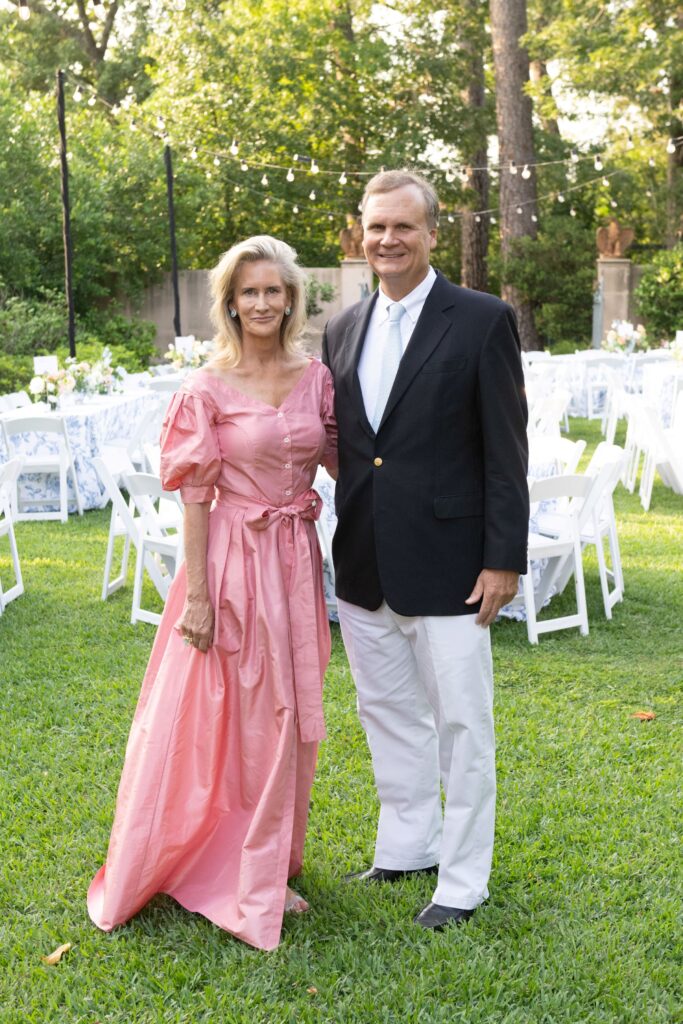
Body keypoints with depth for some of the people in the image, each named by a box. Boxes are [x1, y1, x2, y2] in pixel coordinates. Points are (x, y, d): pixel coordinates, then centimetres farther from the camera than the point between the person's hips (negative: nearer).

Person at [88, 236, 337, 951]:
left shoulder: (315, 378, 5)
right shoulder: (208, 390, -8)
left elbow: (337, 460, 14)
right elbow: (195, 497, -9)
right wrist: (196, 594, -12)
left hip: (297, 562, 5)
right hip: (233, 562, -5)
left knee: (284, 719, 14)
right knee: (225, 719, 4)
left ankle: (267, 871, 31)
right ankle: (239, 884, 20)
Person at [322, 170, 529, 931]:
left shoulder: (482, 320, -7)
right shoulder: (343, 329, 9)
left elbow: (505, 449, -9)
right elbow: (341, 444, 13)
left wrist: (504, 557, -12)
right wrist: (342, 543, 10)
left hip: (446, 563, -5)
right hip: (364, 566, 6)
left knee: (460, 723, 4)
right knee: (387, 713, 18)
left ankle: (463, 879, 20)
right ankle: (406, 848, 36)